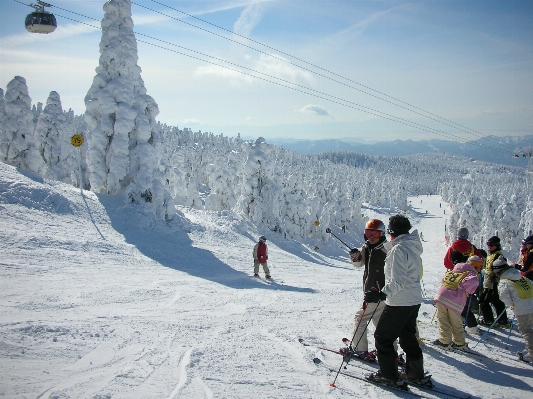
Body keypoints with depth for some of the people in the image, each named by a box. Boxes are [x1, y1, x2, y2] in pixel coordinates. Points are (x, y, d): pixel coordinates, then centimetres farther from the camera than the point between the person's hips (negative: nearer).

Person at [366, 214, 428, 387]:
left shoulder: (399, 250, -20)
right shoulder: (412, 247, 8)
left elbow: (398, 281, -26)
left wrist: (381, 294, -30)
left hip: (399, 303, -10)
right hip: (414, 301, 10)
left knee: (382, 337, 3)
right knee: (408, 337, 21)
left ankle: (389, 376, 9)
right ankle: (416, 374, 30)